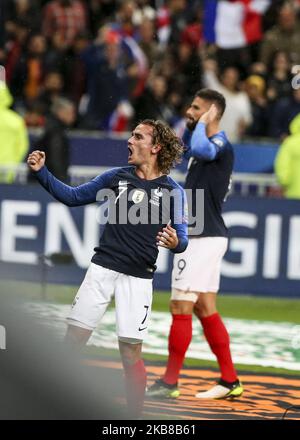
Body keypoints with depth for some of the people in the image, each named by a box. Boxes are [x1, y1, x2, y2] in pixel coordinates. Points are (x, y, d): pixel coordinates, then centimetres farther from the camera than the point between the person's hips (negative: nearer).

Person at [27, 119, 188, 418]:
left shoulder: (172, 191, -1)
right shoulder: (117, 177, 8)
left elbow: (182, 239, -4)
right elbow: (72, 197, 14)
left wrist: (175, 243, -27)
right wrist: (41, 172, 5)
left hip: (137, 278, -3)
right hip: (102, 269, 3)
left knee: (130, 354, -4)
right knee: (73, 340, -1)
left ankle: (135, 416, 9)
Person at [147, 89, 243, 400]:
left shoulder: (220, 145, -15)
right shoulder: (208, 145, 14)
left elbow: (200, 149, -39)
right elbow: (185, 148, 37)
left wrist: (203, 120, -22)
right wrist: (190, 122, 21)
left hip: (204, 238, -10)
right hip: (202, 237, 10)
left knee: (181, 308, -6)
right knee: (205, 310, 11)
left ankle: (169, 382, 0)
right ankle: (229, 380, 14)